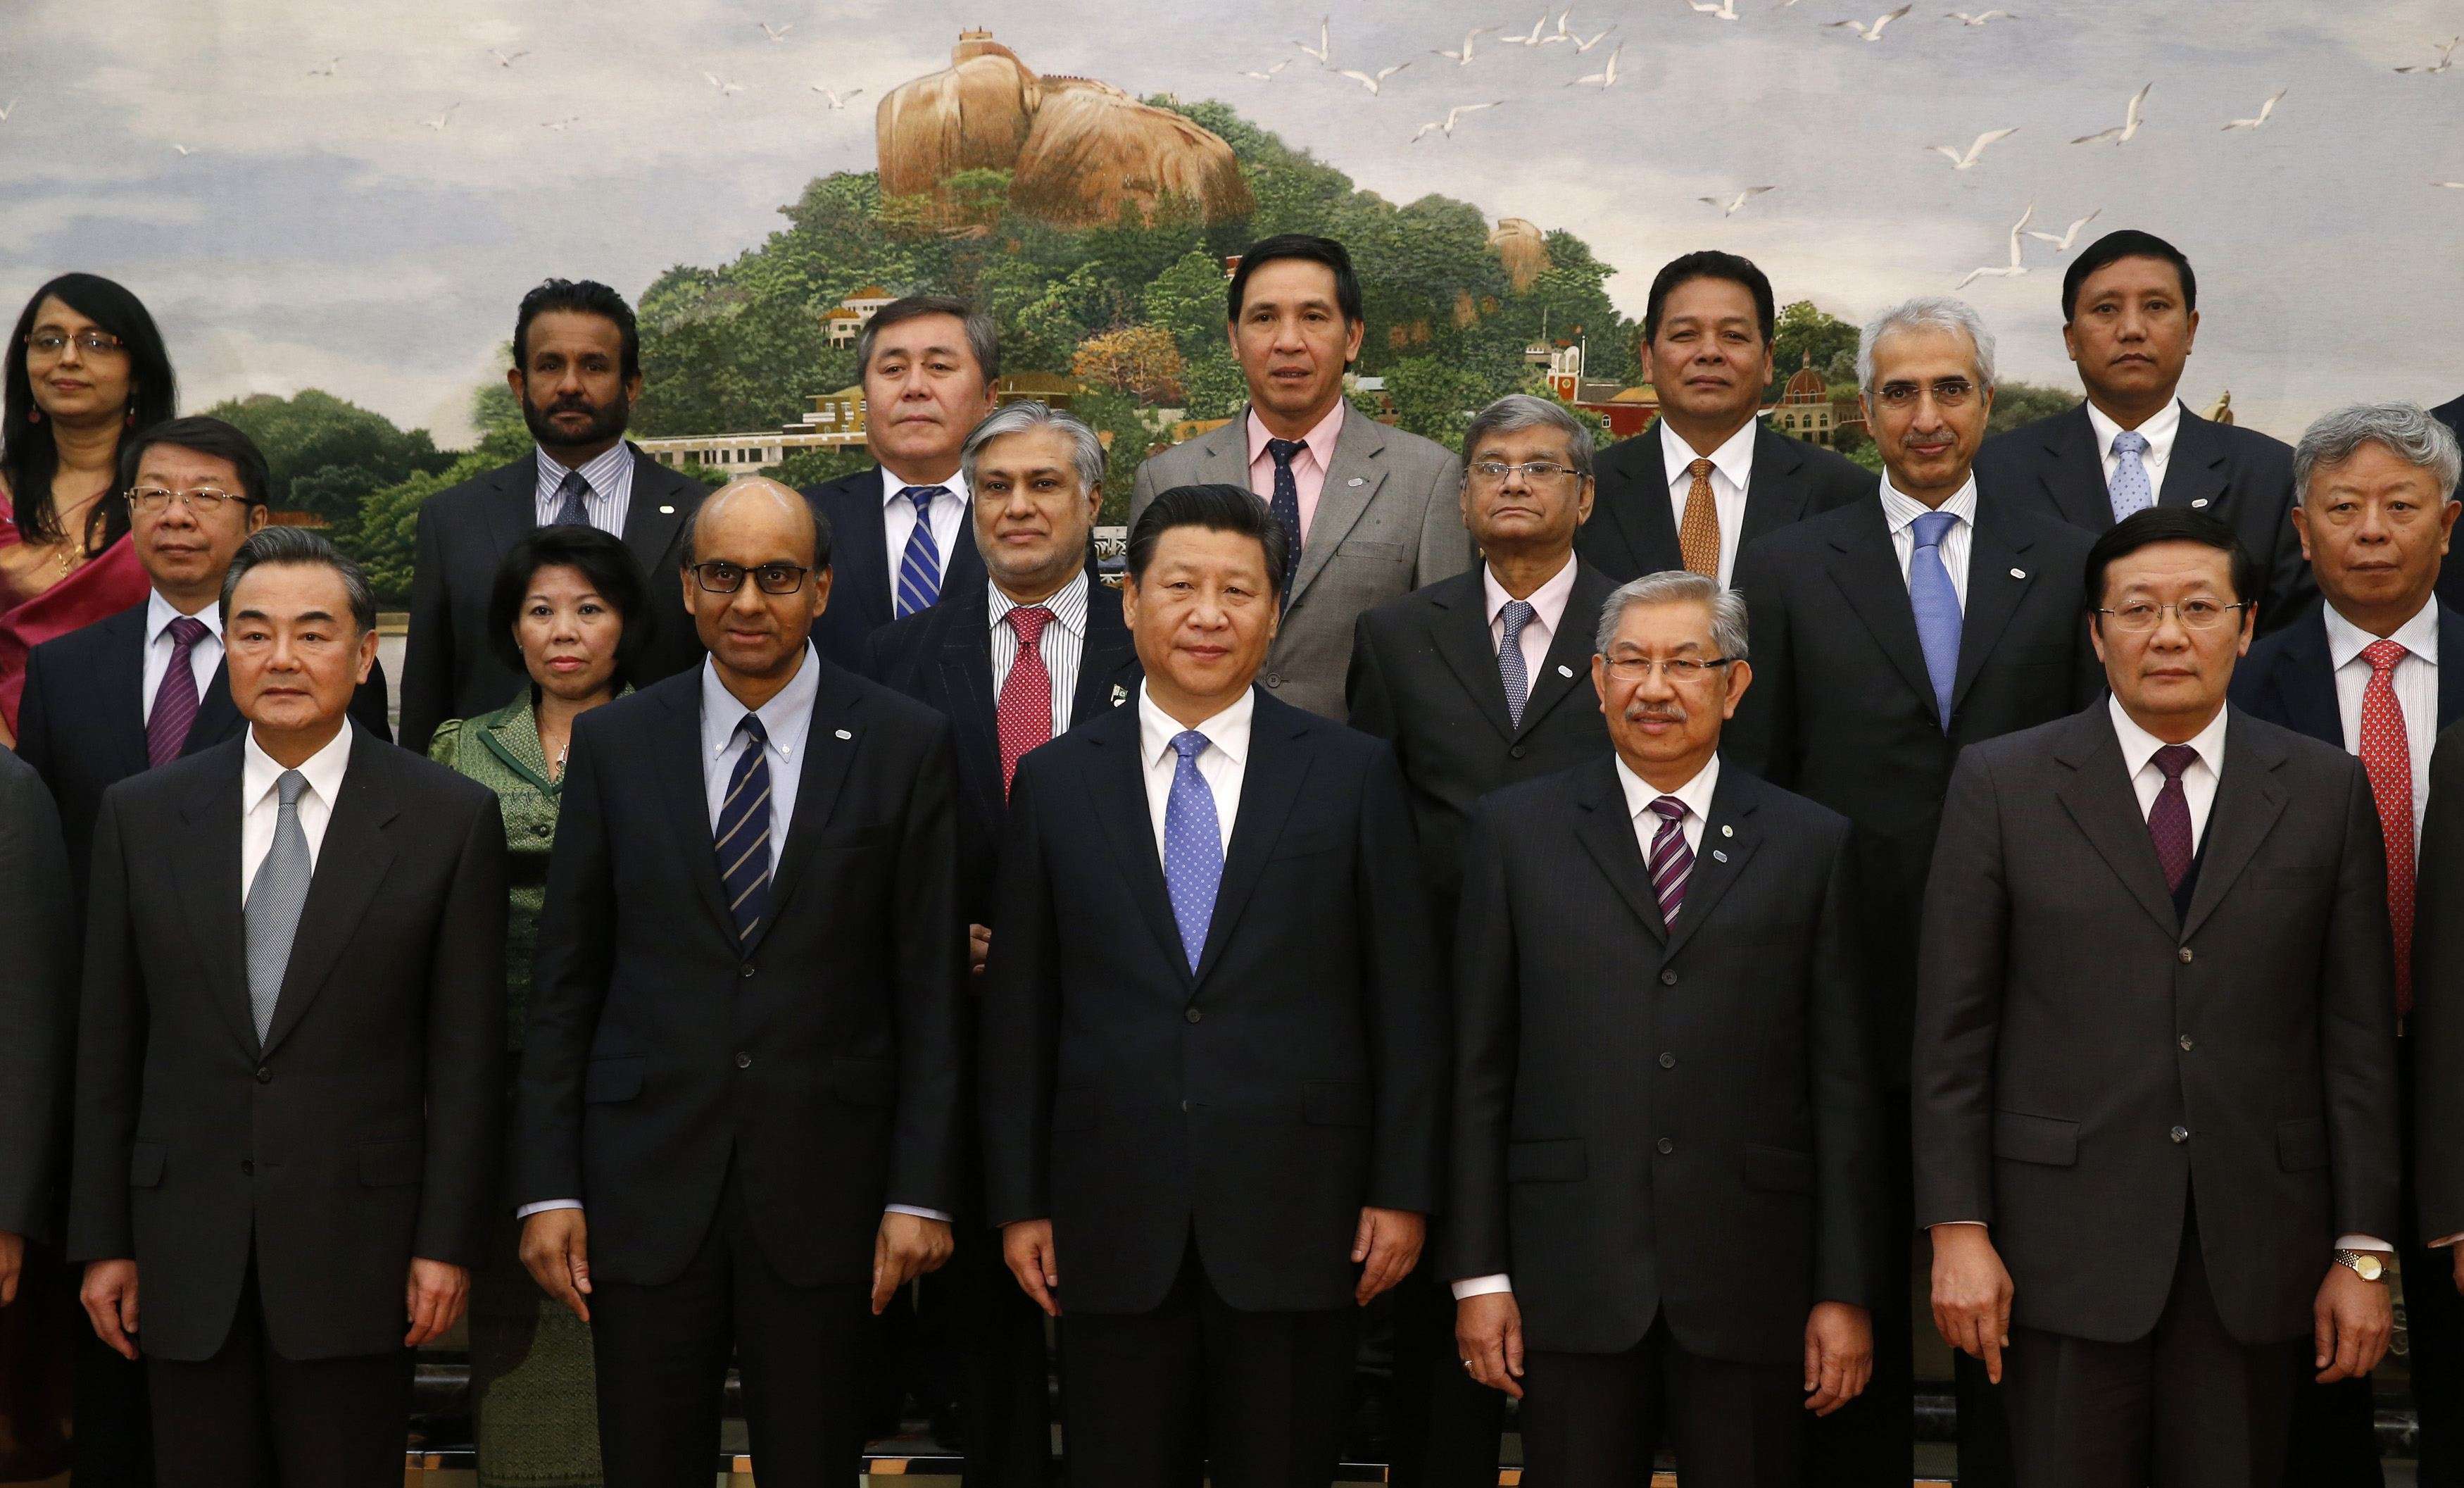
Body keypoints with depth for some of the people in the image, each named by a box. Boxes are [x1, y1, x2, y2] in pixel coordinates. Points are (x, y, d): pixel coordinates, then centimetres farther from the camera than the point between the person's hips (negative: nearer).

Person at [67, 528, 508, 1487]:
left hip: (356, 1246, -2)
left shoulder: (451, 820, -2)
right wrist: (102, 1241, 5)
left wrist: (447, 1241, -5)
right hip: (186, 1253, 2)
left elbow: (465, 1053, -2)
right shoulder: (141, 815, 5)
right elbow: (108, 1048, 7)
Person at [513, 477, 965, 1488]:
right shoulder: (615, 743, 4)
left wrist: (922, 1191, -5)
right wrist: (546, 1186, -1)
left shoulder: (905, 745, 0)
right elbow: (564, 980, 5)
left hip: (824, 1185, -1)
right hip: (646, 1179, 1)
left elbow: (931, 985, 0)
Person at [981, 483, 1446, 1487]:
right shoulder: (1055, 782, 5)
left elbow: (1405, 999, 2)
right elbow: (1019, 1011, 6)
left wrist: (1402, 1190, -2)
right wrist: (1019, 1201, 4)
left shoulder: (1353, 774, 2)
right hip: (1112, 1220, 1)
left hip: (1294, 1217, -1)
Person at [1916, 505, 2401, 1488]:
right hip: (2064, 1240, -1)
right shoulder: (2002, 783, 1)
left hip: (2256, 1252, 2)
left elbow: (2358, 1035, 5)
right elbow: (1953, 1027, -1)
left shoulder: (2327, 791, 6)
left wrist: (2363, 1254, 1)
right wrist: (1958, 1231, -6)